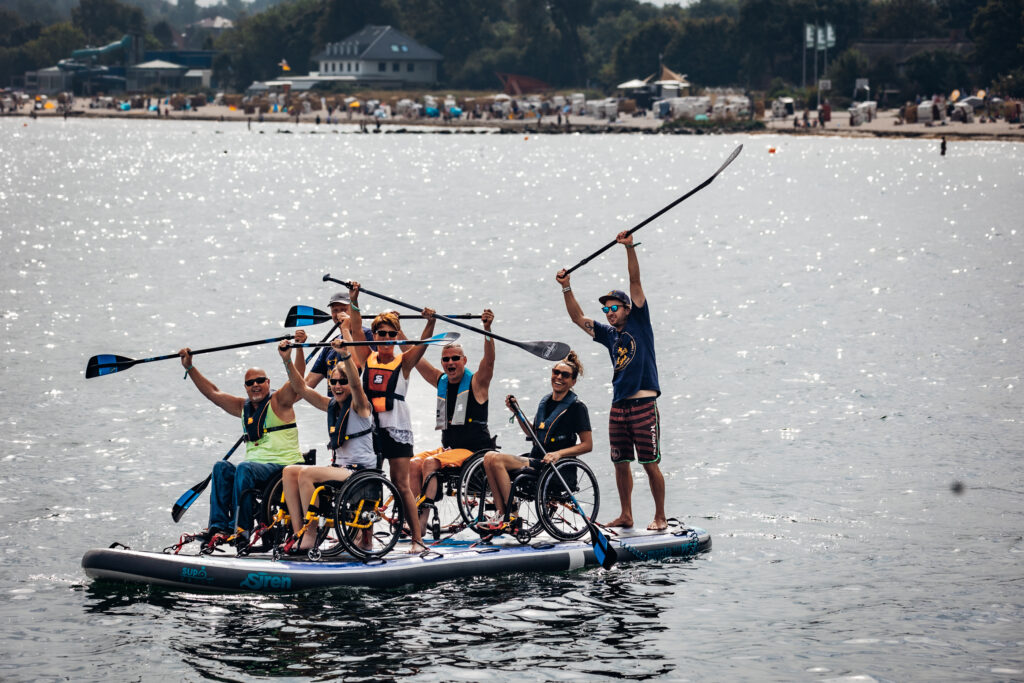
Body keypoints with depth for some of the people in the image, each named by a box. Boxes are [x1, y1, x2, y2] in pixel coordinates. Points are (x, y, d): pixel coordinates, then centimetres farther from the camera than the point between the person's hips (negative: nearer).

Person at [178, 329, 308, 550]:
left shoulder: (279, 401, 1)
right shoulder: (243, 407, 19)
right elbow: (213, 393, 21)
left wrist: (299, 348, -31)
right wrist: (189, 368, 15)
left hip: (283, 466, -6)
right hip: (254, 465, 6)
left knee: (245, 469, -32)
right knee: (222, 468, -19)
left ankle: (240, 529, -35)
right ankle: (219, 527, -28)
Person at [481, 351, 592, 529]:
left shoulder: (576, 407, -6)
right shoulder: (545, 402, 16)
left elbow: (587, 445, -9)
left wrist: (559, 453, -20)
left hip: (555, 465, -8)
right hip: (536, 457, 8)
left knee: (497, 460, -23)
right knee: (489, 457, -11)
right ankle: (500, 515, -16)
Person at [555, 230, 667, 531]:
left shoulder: (639, 323, 1)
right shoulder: (610, 334, 15)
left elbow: (635, 282, -7)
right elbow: (579, 318, 14)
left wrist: (630, 248, -14)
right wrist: (567, 288, 4)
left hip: (644, 404, -6)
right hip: (619, 405, 6)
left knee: (650, 463, -4)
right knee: (621, 463, 8)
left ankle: (660, 516, 2)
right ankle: (626, 515, 17)